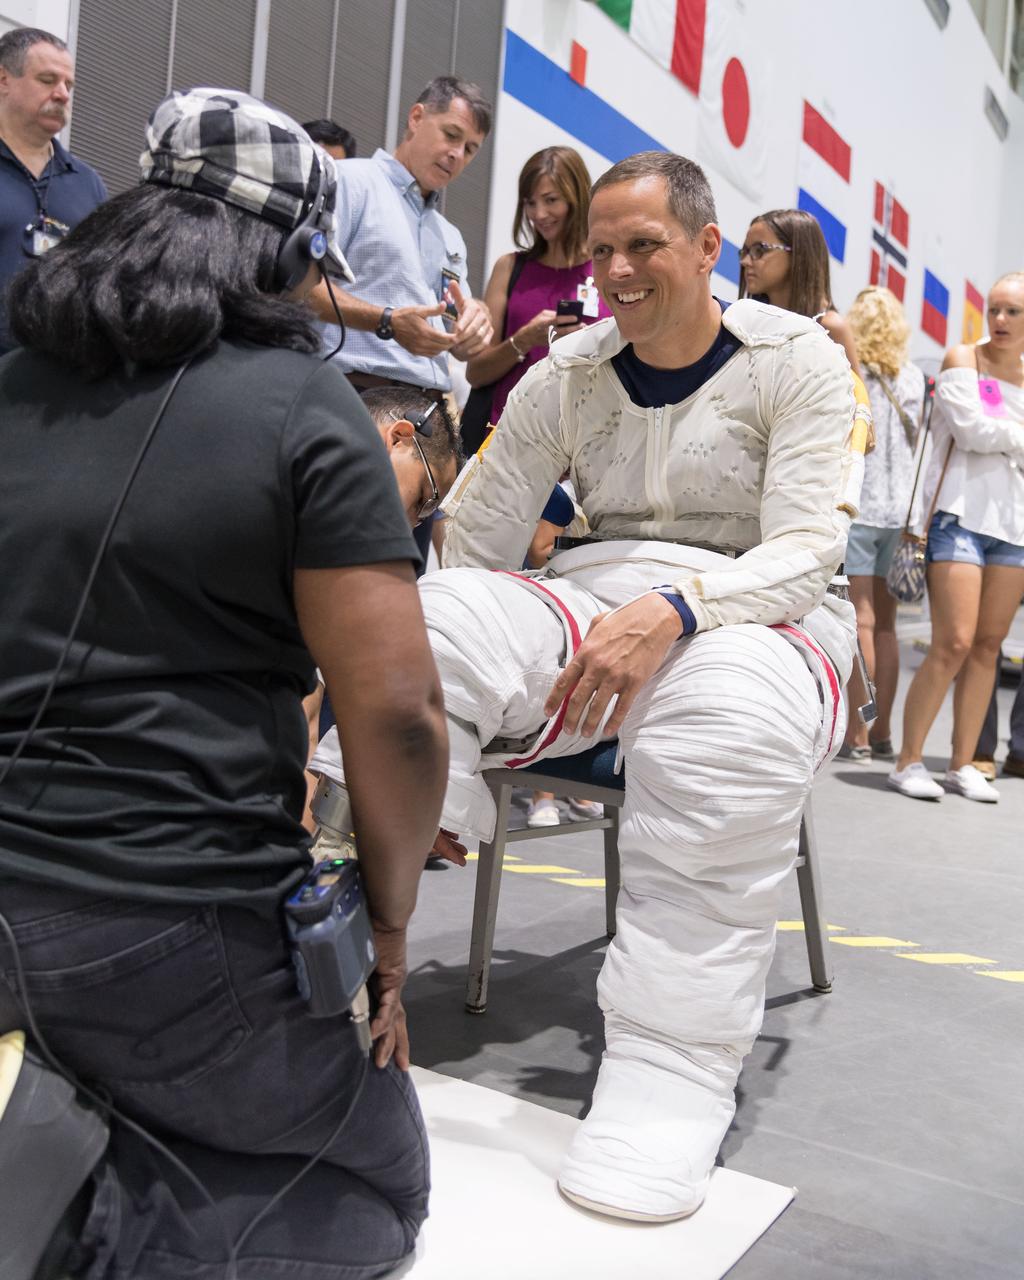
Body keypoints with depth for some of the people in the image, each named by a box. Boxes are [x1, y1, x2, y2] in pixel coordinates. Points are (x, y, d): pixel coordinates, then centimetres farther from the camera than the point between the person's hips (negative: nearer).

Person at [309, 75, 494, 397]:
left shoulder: (450, 236, 25)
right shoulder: (352, 180, 4)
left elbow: (462, 347, 21)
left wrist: (475, 319, -2)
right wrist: (387, 321, -20)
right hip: (358, 392, -6)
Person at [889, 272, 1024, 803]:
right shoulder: (963, 359, 2)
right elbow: (971, 429, -12)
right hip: (961, 515, -5)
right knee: (954, 644, -12)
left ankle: (962, 764, 11)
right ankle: (908, 761, -2)